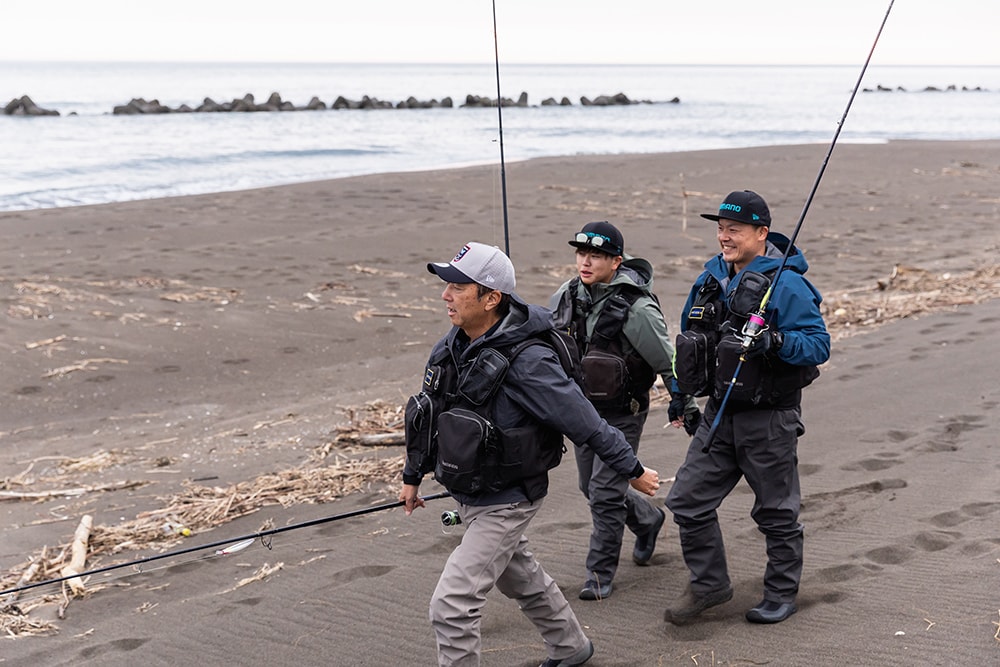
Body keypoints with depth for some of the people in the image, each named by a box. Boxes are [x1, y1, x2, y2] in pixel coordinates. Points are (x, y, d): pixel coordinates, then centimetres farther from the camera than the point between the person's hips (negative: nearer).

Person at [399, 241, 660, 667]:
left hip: (507, 501, -8)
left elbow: (584, 421, -20)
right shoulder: (450, 349, -4)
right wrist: (412, 476, 19)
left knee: (452, 606, -12)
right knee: (520, 577, 28)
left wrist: (634, 471, -12)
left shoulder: (527, 363, -28)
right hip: (470, 496, 9)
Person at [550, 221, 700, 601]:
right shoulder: (566, 297, -5)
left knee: (604, 492, -8)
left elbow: (668, 361, -12)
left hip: (623, 414, -7)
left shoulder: (637, 309, -22)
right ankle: (648, 520, 45)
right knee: (591, 486, 18)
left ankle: (601, 574, 8)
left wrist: (683, 403, -5)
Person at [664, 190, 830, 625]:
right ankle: (709, 584, 21)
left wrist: (774, 341, -34)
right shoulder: (711, 278, 7)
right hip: (720, 413, 7)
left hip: (770, 420, -7)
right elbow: (691, 336, 21)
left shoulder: (784, 284, -15)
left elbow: (819, 344, -18)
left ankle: (781, 594, 26)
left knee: (777, 511, 8)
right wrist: (682, 392, 15)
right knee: (688, 500, 5)